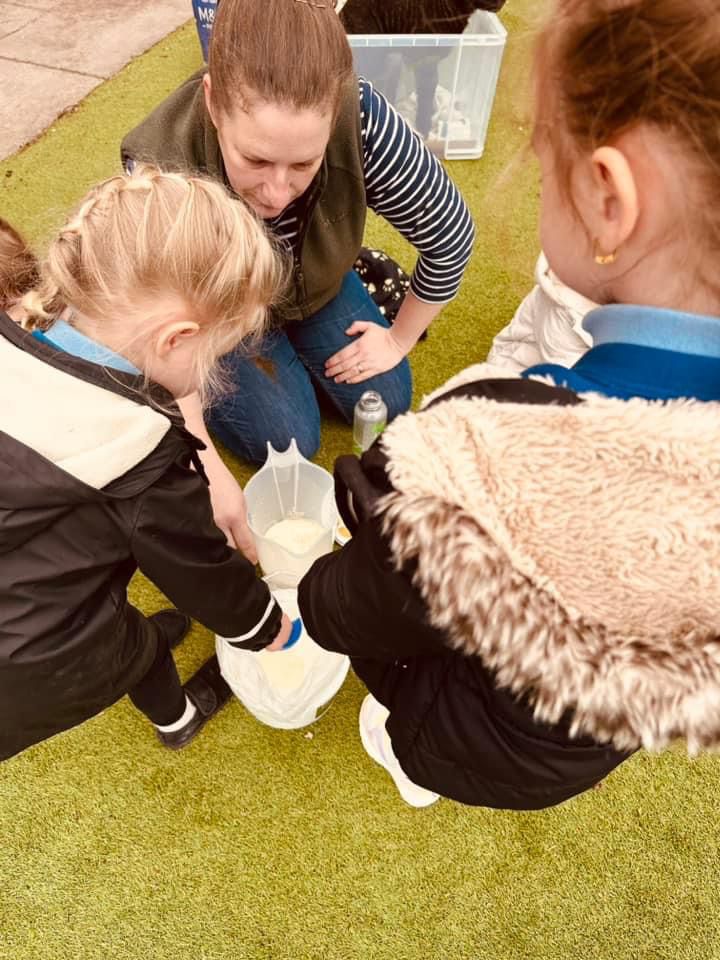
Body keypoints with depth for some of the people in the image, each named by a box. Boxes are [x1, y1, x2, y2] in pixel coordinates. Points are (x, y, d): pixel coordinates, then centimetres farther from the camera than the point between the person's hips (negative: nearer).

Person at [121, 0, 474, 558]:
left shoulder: (362, 119, -35)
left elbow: (451, 237, -20)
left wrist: (400, 338, -10)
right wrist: (213, 479, -32)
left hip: (317, 284, 3)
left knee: (386, 403, 0)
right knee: (290, 441, -11)